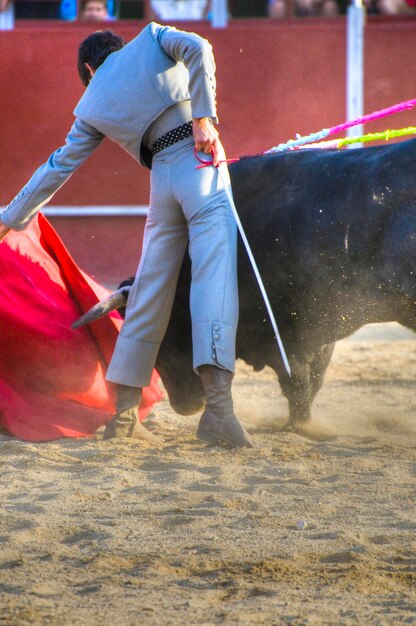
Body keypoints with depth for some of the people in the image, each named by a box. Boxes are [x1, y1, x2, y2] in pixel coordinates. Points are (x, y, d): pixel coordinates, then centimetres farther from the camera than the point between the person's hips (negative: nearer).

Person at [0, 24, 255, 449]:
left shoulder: (92, 110, 19)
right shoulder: (150, 39, 16)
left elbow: (57, 168, 24)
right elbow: (197, 48, -5)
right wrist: (204, 116, -7)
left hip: (163, 182, 2)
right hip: (202, 163, -2)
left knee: (149, 297, 12)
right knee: (214, 282, -13)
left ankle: (124, 410, 15)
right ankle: (218, 405, -27)